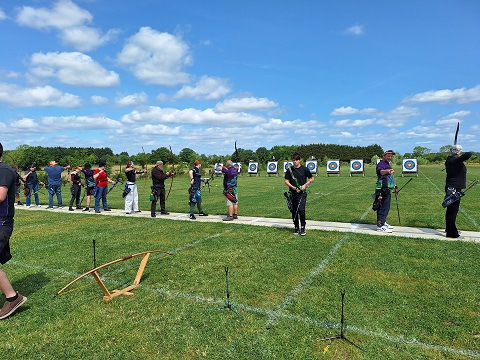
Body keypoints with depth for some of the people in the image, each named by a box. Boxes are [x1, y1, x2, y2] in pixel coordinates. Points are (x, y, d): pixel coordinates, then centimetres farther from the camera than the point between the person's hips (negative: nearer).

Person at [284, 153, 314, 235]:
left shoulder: (304, 169, 1)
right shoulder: (289, 170, 5)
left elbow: (311, 178, 9)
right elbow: (286, 181, 3)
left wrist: (305, 184, -7)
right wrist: (293, 187, -11)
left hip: (302, 193, -2)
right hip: (293, 193, 3)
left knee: (301, 210, -14)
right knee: (294, 211, 7)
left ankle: (303, 227, 4)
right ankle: (296, 227, 22)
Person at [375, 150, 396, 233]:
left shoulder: (387, 164, 20)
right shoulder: (381, 164, -12)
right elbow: (380, 171, -36)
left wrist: (393, 186, 40)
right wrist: (387, 171, -57)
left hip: (387, 190, 10)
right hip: (383, 190, -10)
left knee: (386, 207, 17)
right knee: (383, 207, -11)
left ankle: (383, 222, 29)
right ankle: (380, 225, -10)